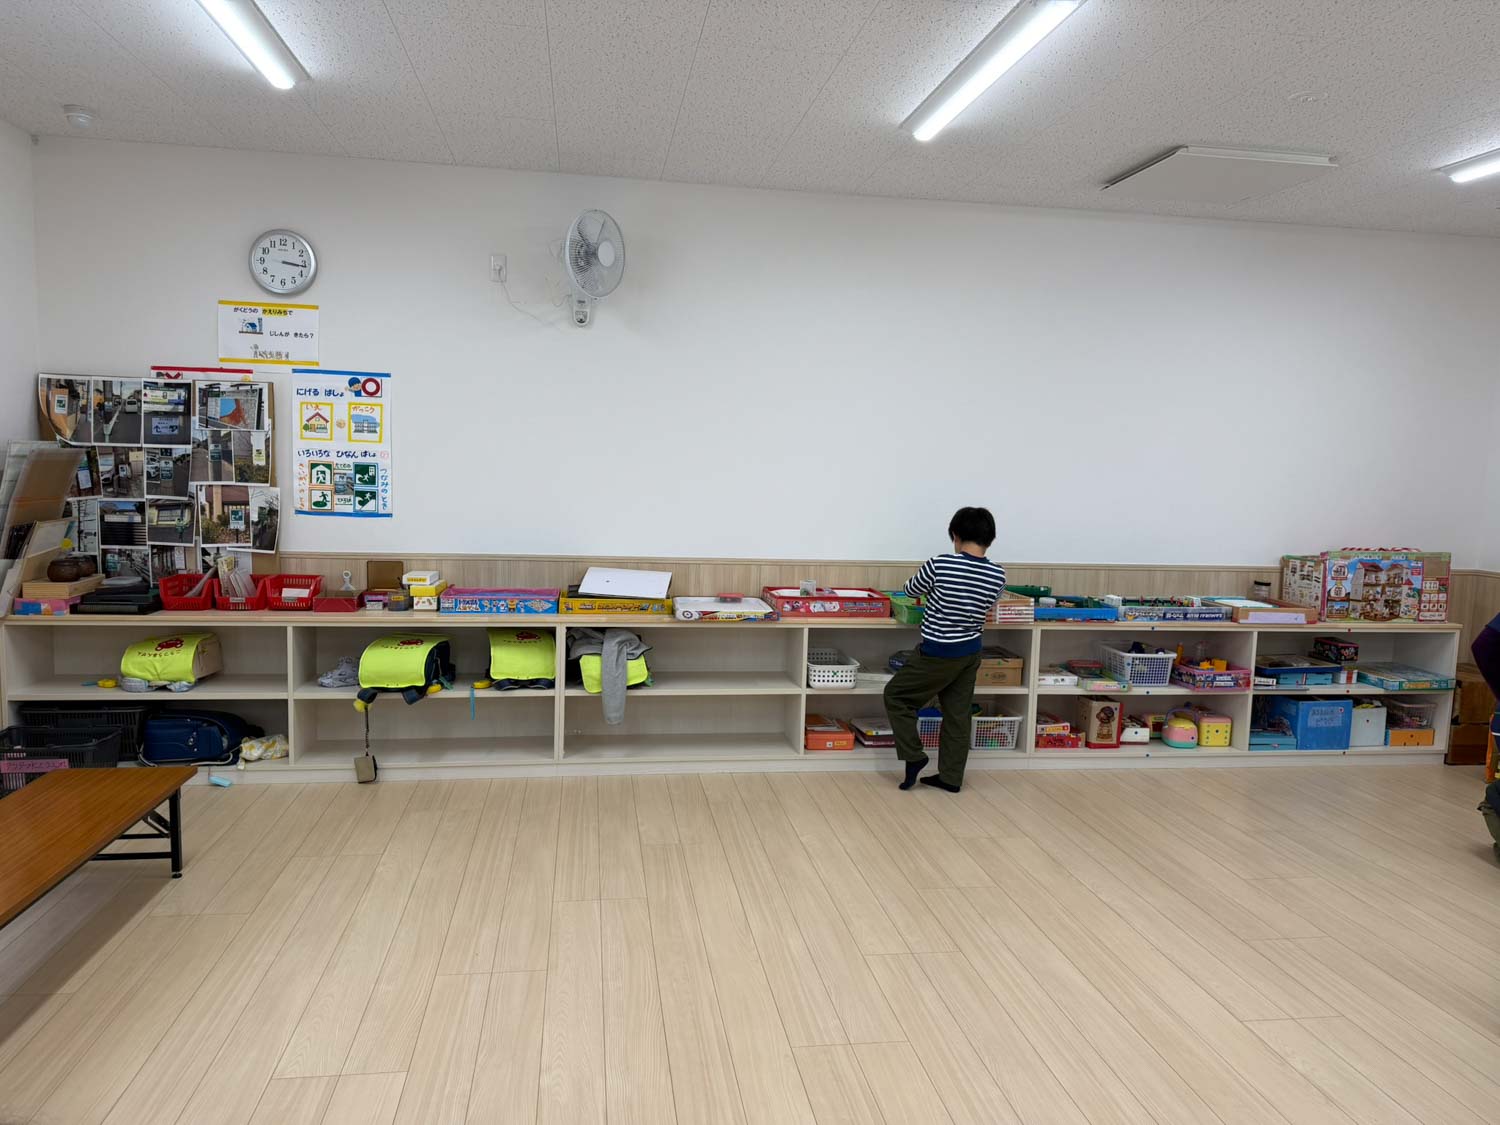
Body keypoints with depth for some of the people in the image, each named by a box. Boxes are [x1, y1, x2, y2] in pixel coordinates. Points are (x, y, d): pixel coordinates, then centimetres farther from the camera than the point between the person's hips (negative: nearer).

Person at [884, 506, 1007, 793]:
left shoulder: (939, 564, -19)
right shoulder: (998, 575, -6)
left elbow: (910, 590, 0)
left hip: (939, 654, -5)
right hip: (971, 653, 5)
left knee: (896, 695, 13)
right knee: (957, 714, 15)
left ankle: (914, 756, 12)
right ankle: (951, 777, 21)